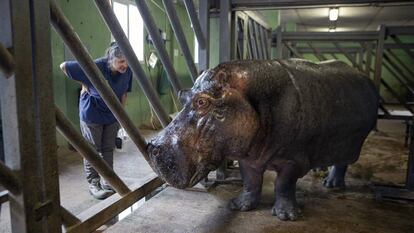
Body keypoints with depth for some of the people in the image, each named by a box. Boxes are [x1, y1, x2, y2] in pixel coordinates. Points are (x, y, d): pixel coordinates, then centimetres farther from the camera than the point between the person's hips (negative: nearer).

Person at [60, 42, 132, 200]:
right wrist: (83, 84, -13)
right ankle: (93, 183, 17)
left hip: (112, 114, 5)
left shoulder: (127, 71, -13)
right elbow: (64, 66, -18)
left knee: (108, 149, 12)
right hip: (92, 114, -4)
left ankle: (106, 180, 26)